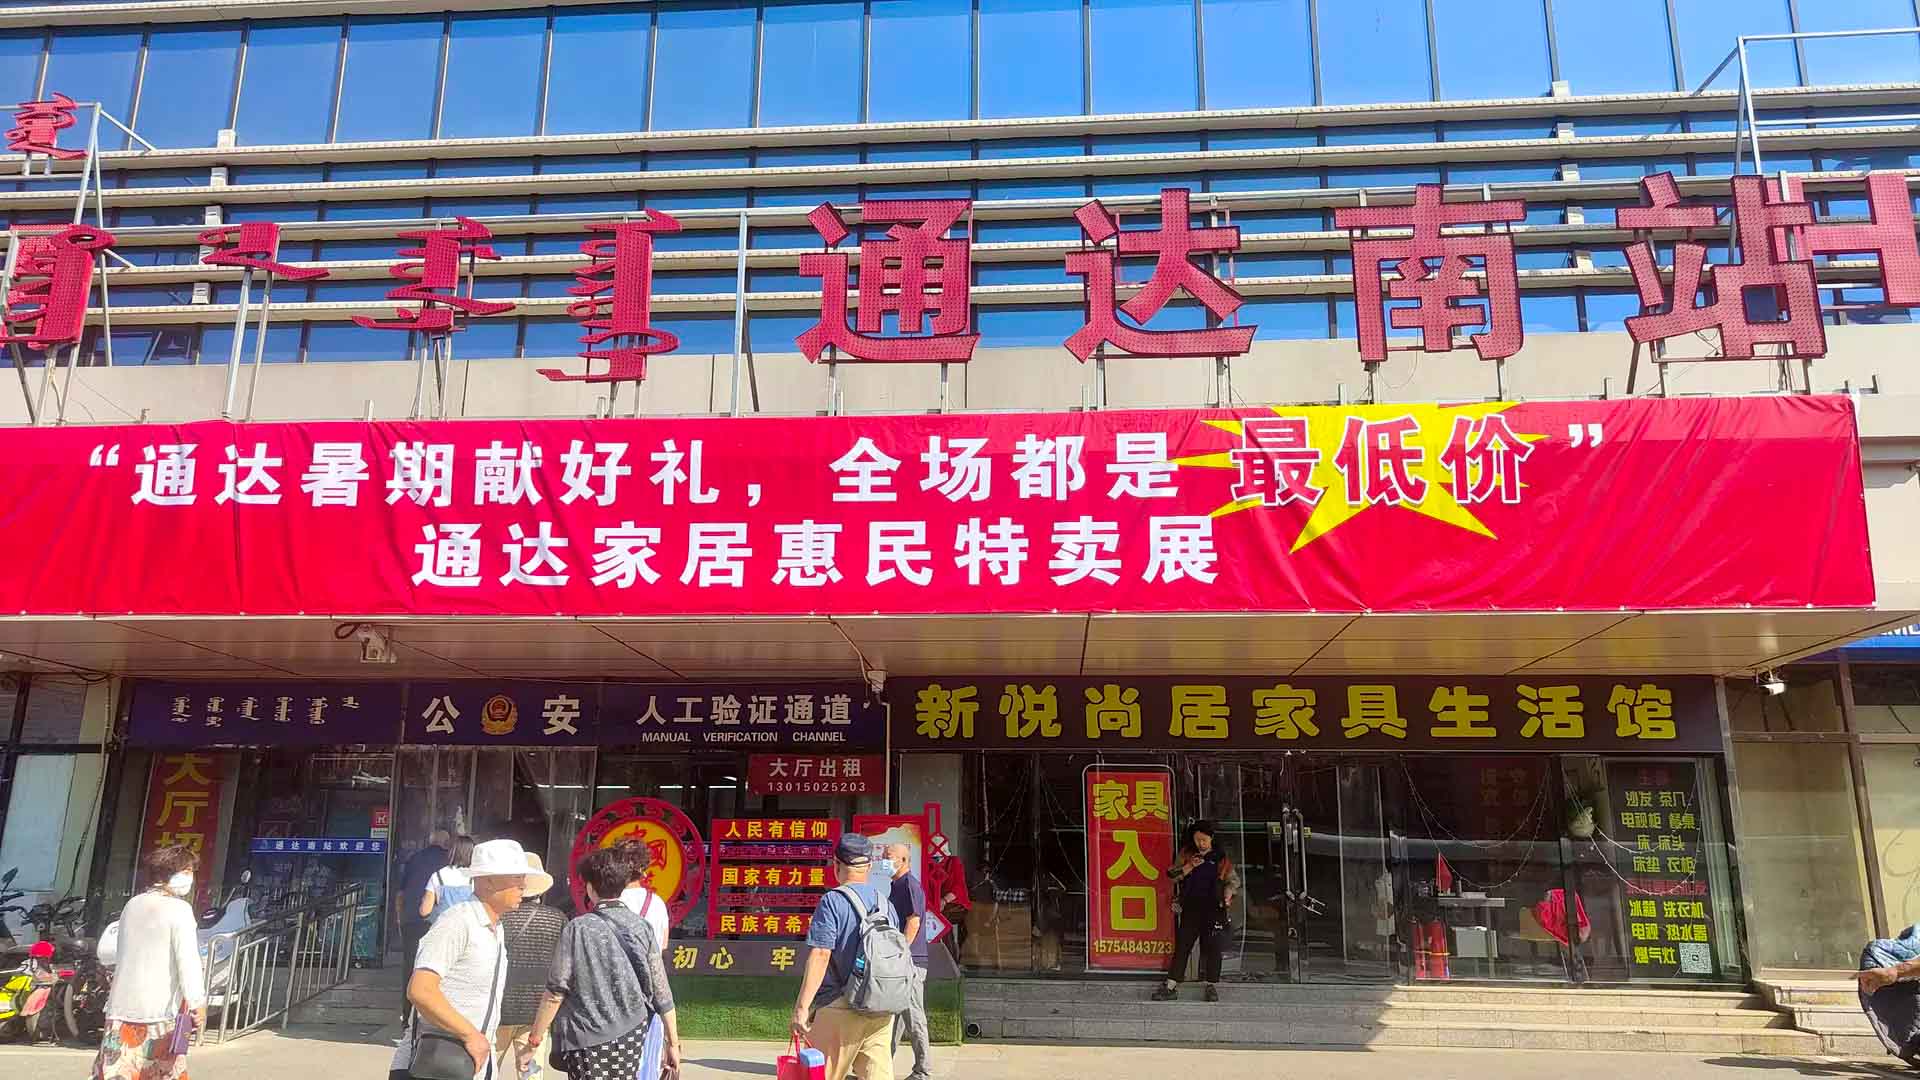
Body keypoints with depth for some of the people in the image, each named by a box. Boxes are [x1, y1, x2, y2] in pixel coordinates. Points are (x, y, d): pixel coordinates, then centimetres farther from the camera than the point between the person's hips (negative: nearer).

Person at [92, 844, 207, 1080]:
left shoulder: (132, 905, 10)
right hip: (161, 1010, -6)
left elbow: (128, 954, 18)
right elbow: (187, 960, -17)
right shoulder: (179, 909, -11)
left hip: (123, 1007, 6)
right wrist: (198, 1003, -15)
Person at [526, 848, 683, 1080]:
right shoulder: (641, 927, -1)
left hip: (588, 1040, -3)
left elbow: (556, 991, -8)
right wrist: (673, 1042, 7)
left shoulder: (578, 929, -9)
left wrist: (536, 1037, 6)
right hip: (632, 1035, 3)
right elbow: (661, 991, 0)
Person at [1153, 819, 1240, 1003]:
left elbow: (1234, 880, 9)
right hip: (1190, 908, 1)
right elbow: (1172, 876, 4)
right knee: (1182, 946, 1)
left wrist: (1227, 895, -10)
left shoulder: (1221, 858, 4)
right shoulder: (1186, 854, 9)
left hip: (1213, 910, -1)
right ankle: (1171, 987, 3)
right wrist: (1189, 866, -11)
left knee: (1212, 948, 0)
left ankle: (1212, 987, 12)